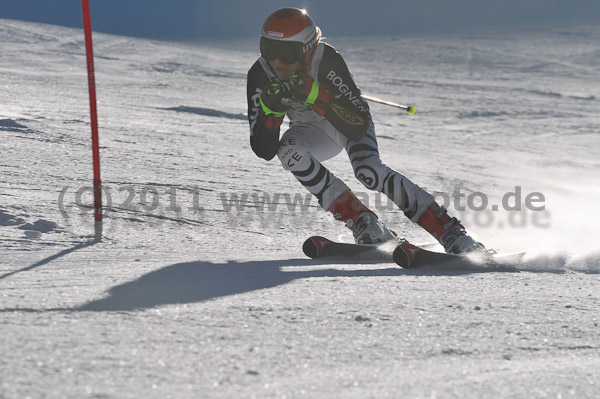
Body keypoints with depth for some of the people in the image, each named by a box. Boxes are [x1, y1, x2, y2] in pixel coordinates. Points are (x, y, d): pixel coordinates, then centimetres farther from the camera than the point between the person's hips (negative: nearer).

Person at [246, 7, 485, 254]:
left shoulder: (326, 60, -35)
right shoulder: (260, 75, -26)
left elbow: (358, 126, -38)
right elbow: (264, 150, -24)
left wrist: (315, 95, -47)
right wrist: (271, 110, -41)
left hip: (351, 120, -3)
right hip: (314, 129, 3)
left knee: (367, 170, -30)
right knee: (288, 150, -29)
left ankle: (451, 233, -25)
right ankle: (362, 222, -22)